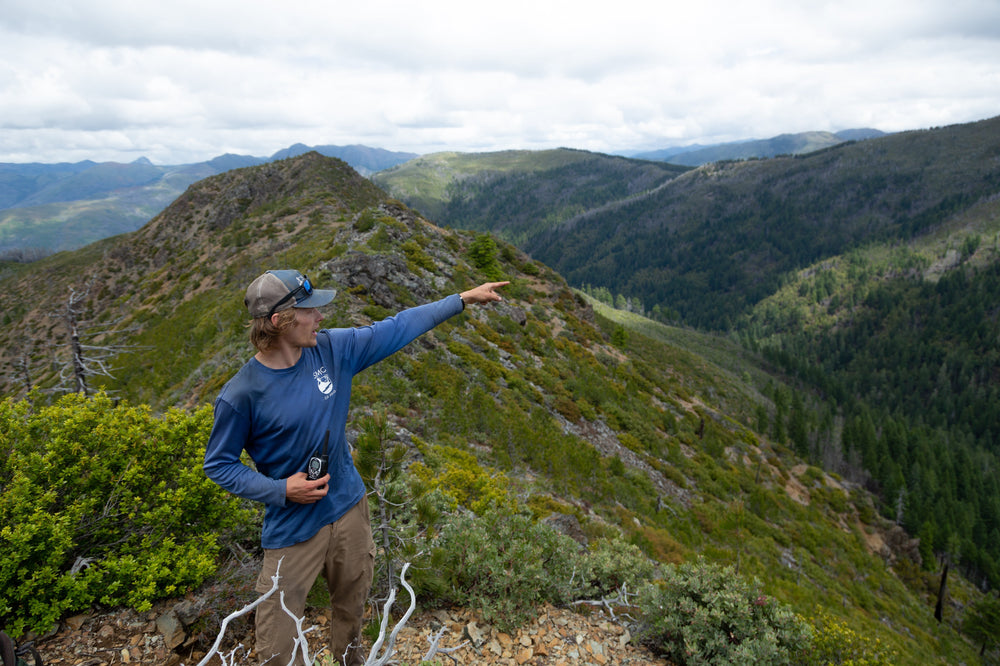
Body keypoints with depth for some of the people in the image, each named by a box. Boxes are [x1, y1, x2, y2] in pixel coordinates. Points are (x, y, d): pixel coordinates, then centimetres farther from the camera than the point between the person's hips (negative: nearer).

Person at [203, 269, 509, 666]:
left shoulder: (332, 349, -9)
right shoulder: (241, 395, -20)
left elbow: (395, 330, -1)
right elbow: (219, 464, -8)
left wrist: (463, 299, 1)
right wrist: (281, 490, -20)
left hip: (350, 509, 5)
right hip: (293, 528, -4)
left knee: (352, 609, 25)